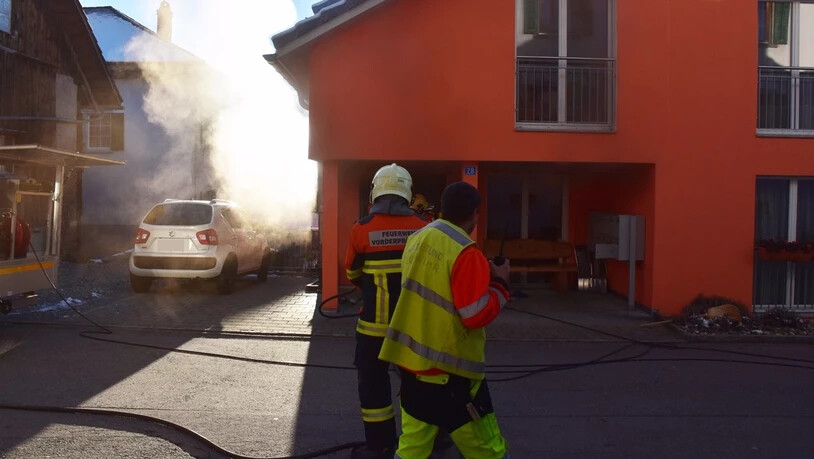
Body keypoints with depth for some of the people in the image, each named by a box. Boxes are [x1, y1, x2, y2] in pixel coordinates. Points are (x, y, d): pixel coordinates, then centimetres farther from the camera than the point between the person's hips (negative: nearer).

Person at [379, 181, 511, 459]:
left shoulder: (416, 240, 7)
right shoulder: (465, 253, -17)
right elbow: (476, 315, -19)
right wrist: (499, 284, -4)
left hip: (412, 361, 8)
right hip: (450, 370, -8)